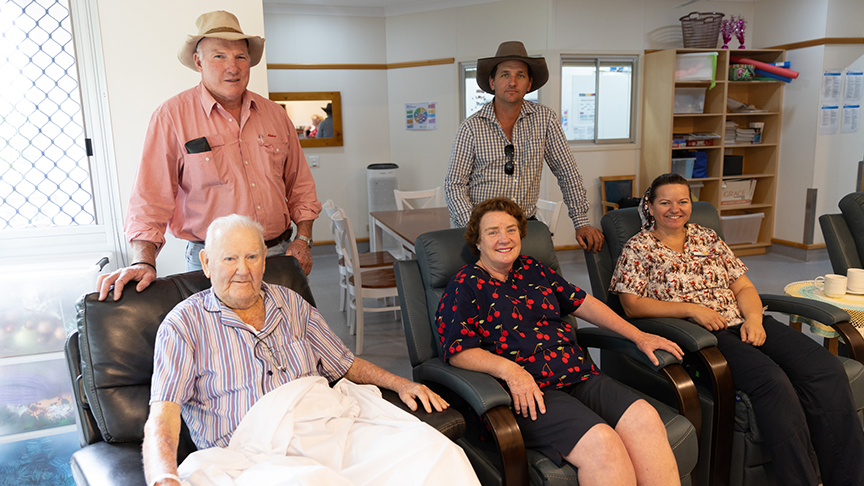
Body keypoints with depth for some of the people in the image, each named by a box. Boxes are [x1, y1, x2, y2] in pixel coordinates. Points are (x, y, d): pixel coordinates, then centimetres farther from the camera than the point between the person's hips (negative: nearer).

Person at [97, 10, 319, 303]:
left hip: (280, 255, 4)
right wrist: (143, 262, -22)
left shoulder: (275, 114, 7)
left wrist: (303, 239, 3)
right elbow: (151, 198, -10)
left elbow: (300, 185, 13)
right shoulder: (172, 117, -6)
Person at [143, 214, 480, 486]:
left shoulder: (290, 303, 20)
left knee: (439, 453, -19)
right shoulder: (184, 323, 6)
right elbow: (162, 415, -6)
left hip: (327, 425, 5)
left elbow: (345, 364, 27)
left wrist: (400, 384, 11)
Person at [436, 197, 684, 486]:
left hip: (579, 376, 6)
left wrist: (638, 336, 19)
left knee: (645, 418, -20)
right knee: (600, 442, -30)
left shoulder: (534, 270, 22)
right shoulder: (465, 286, 3)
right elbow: (458, 351, -5)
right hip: (528, 394, -6)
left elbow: (581, 303, 24)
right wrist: (509, 369, -21)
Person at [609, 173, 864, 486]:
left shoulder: (707, 237, 20)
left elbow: (743, 286, 17)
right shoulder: (638, 248, 5)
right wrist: (691, 309, -12)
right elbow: (632, 305, -6)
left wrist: (754, 318, -4)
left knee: (827, 370, -18)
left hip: (744, 323, 6)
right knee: (772, 380, -32)